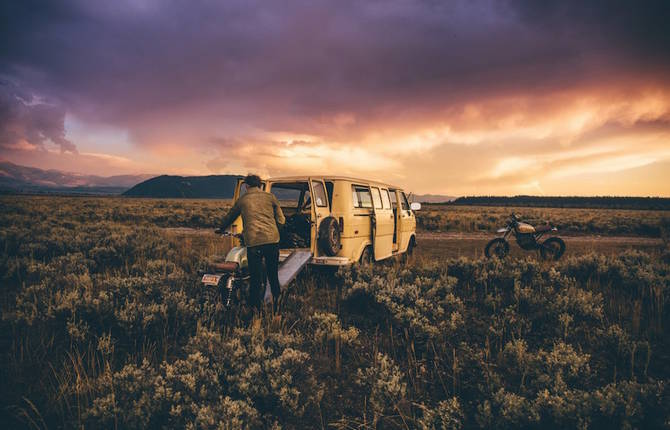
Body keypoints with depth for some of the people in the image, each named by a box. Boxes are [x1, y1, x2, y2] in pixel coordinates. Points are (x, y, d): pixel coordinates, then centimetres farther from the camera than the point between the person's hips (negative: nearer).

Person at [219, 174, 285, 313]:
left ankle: (256, 310, 12)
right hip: (272, 239, 1)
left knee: (255, 278, 8)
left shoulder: (242, 200, 10)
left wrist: (221, 228, 42)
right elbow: (281, 220, 11)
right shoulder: (270, 197, 10)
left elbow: (229, 217, 23)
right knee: (273, 276, 13)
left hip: (253, 242, -1)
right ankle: (276, 308, 17)